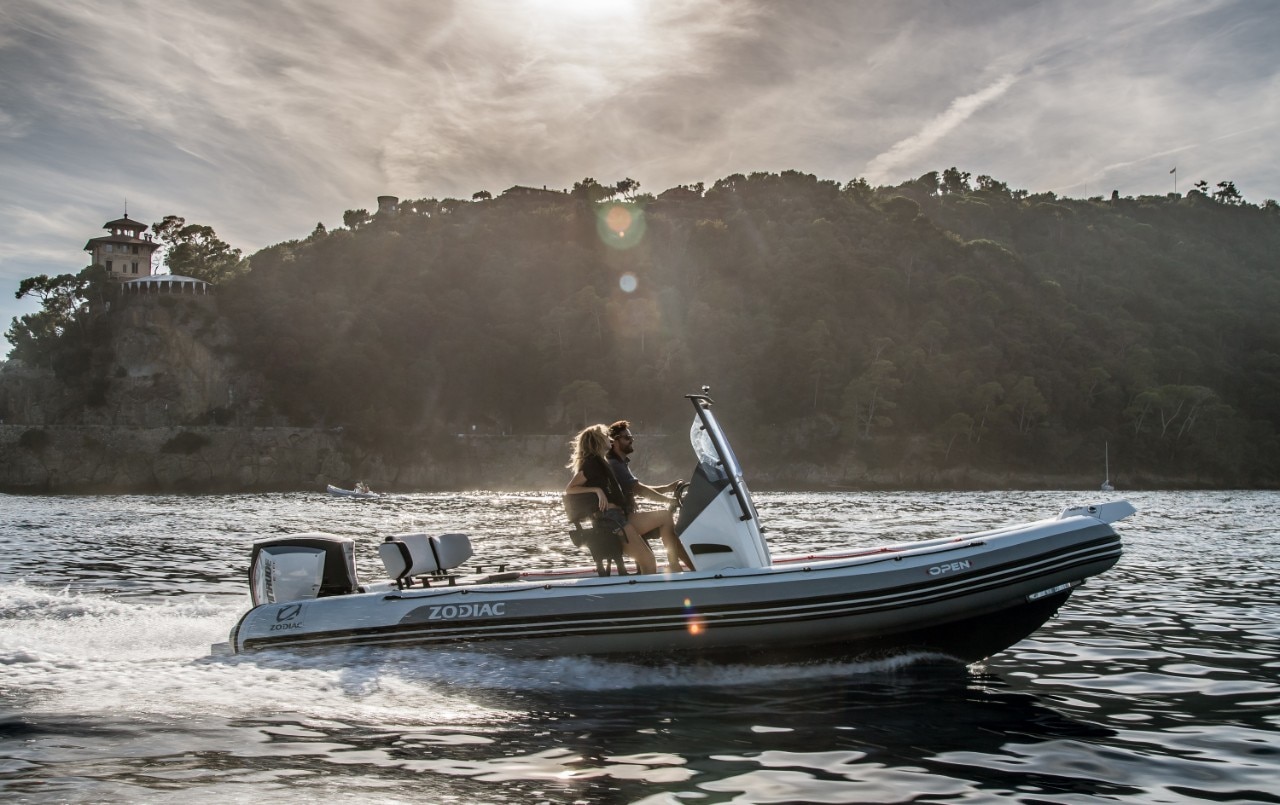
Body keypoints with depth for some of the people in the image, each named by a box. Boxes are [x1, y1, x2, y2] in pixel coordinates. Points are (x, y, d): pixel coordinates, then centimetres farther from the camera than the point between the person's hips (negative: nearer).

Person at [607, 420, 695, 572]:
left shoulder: (620, 464, 20)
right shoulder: (614, 465, -13)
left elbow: (639, 490, 18)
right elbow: (639, 489, -21)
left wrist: (668, 488, 6)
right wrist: (669, 500, -18)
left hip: (626, 518, 10)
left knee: (670, 526, 1)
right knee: (665, 516, -17)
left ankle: (695, 567, -4)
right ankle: (674, 566, -15)